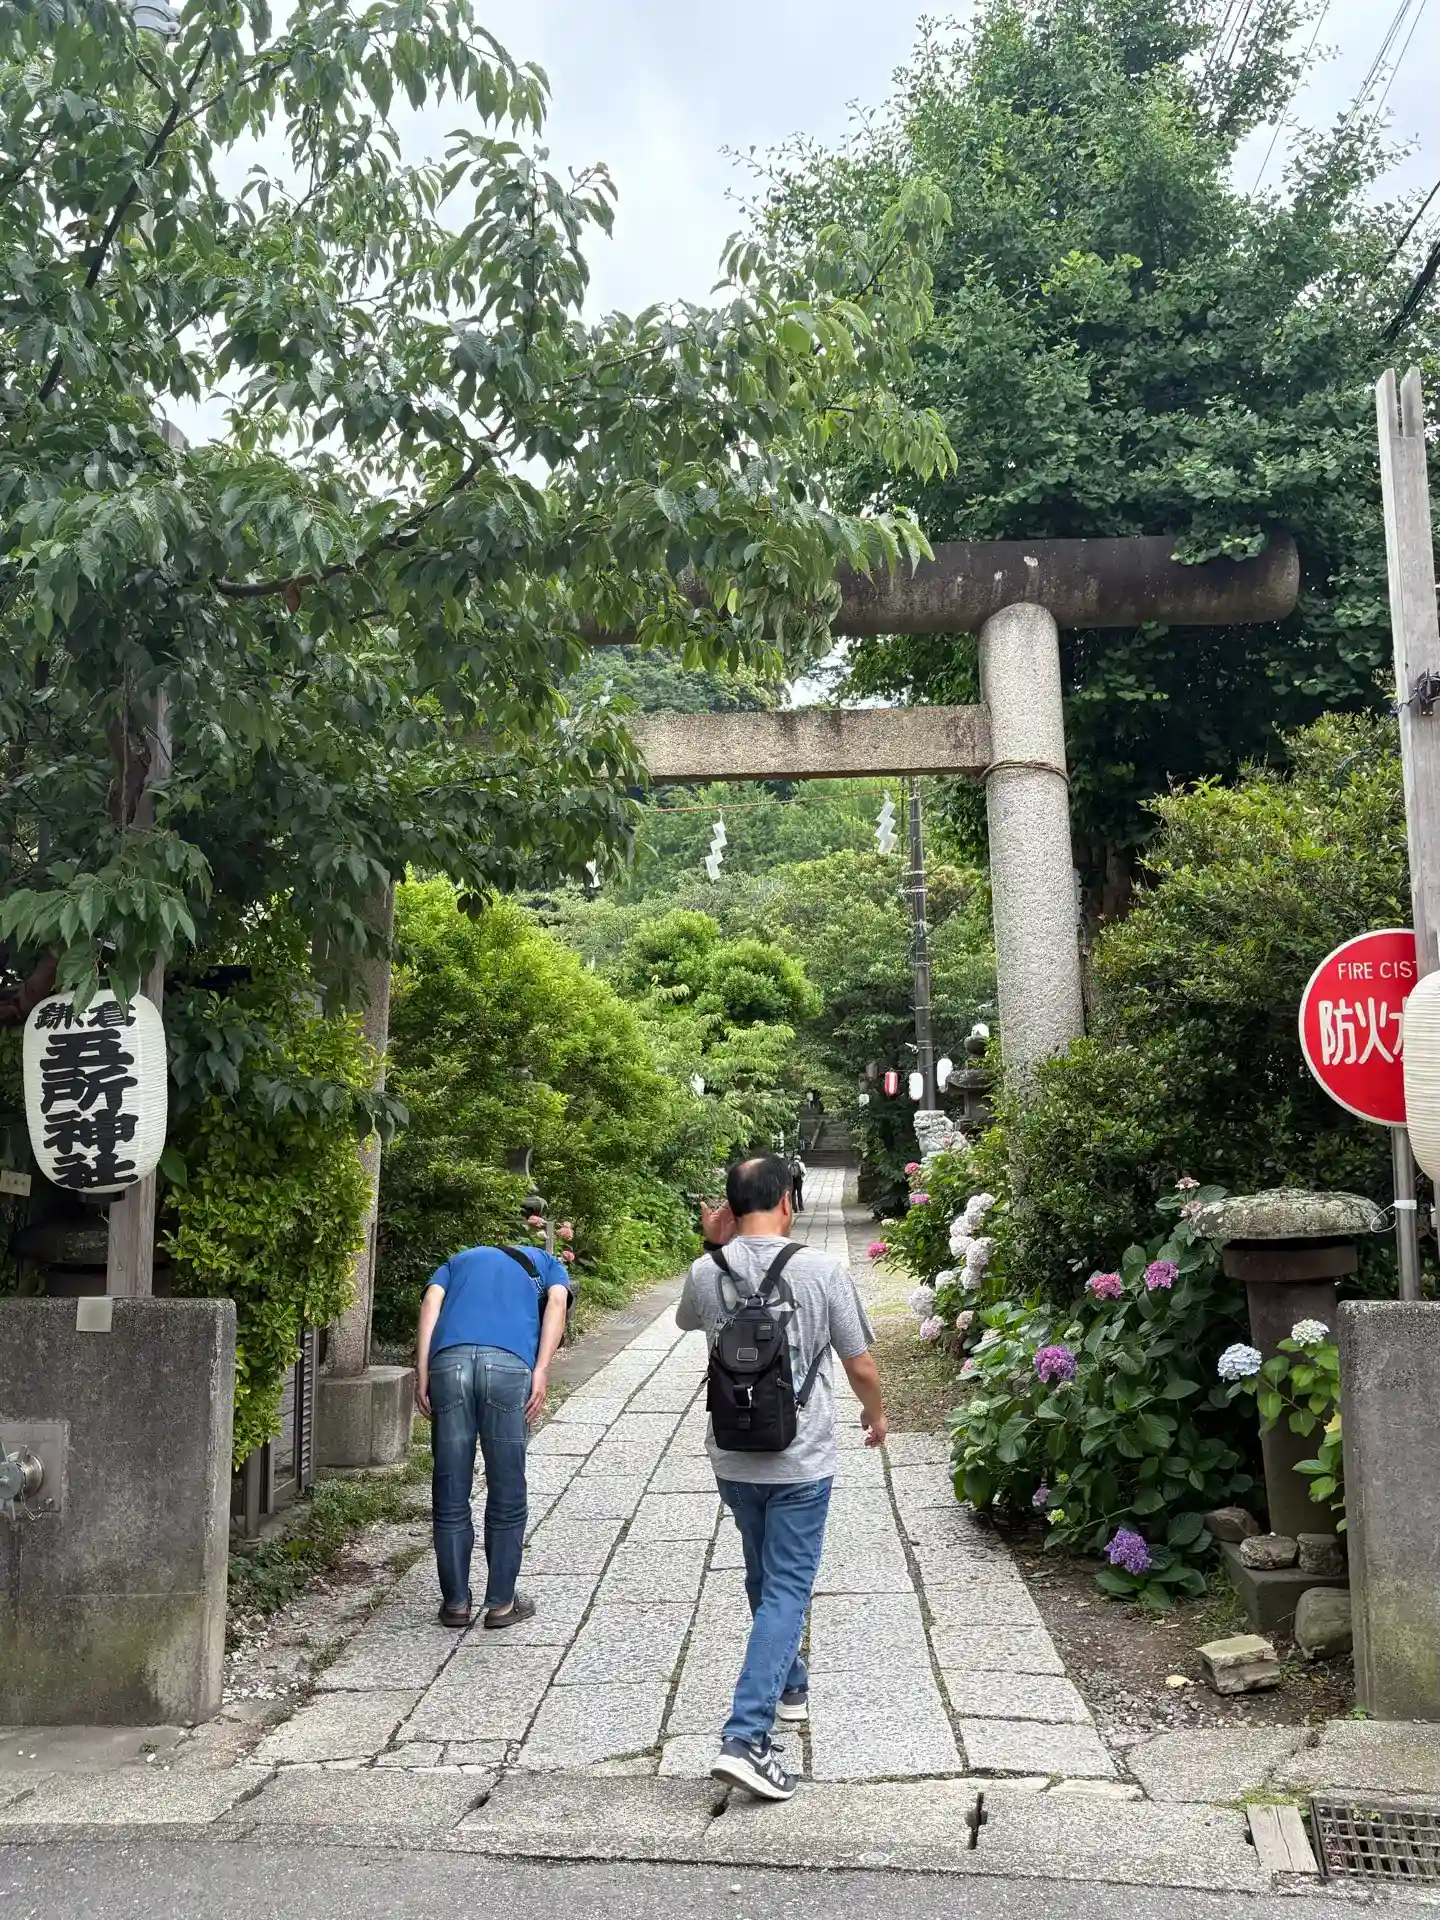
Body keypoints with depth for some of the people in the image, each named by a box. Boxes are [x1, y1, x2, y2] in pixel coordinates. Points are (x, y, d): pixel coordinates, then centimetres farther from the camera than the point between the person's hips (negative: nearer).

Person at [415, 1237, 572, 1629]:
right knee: (507, 1493, 11)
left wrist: (422, 1373, 6)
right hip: (509, 1363, -1)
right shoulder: (547, 1264, 32)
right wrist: (541, 1372, 0)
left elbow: (431, 1301, 14)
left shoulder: (457, 1261, 35)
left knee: (450, 1493, 12)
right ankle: (501, 1602, 19)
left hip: (449, 1359, 2)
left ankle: (456, 1602, 19)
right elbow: (557, 1303, 9)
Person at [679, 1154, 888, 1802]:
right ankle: (745, 1737, -9)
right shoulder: (821, 1270, -15)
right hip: (801, 1463, -4)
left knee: (766, 1579, 23)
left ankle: (787, 1684, 43)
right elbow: (860, 1366, -5)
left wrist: (714, 1248, 11)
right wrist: (876, 1413, 16)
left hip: (732, 1460, 4)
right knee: (786, 1591, 0)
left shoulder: (707, 1273, -7)